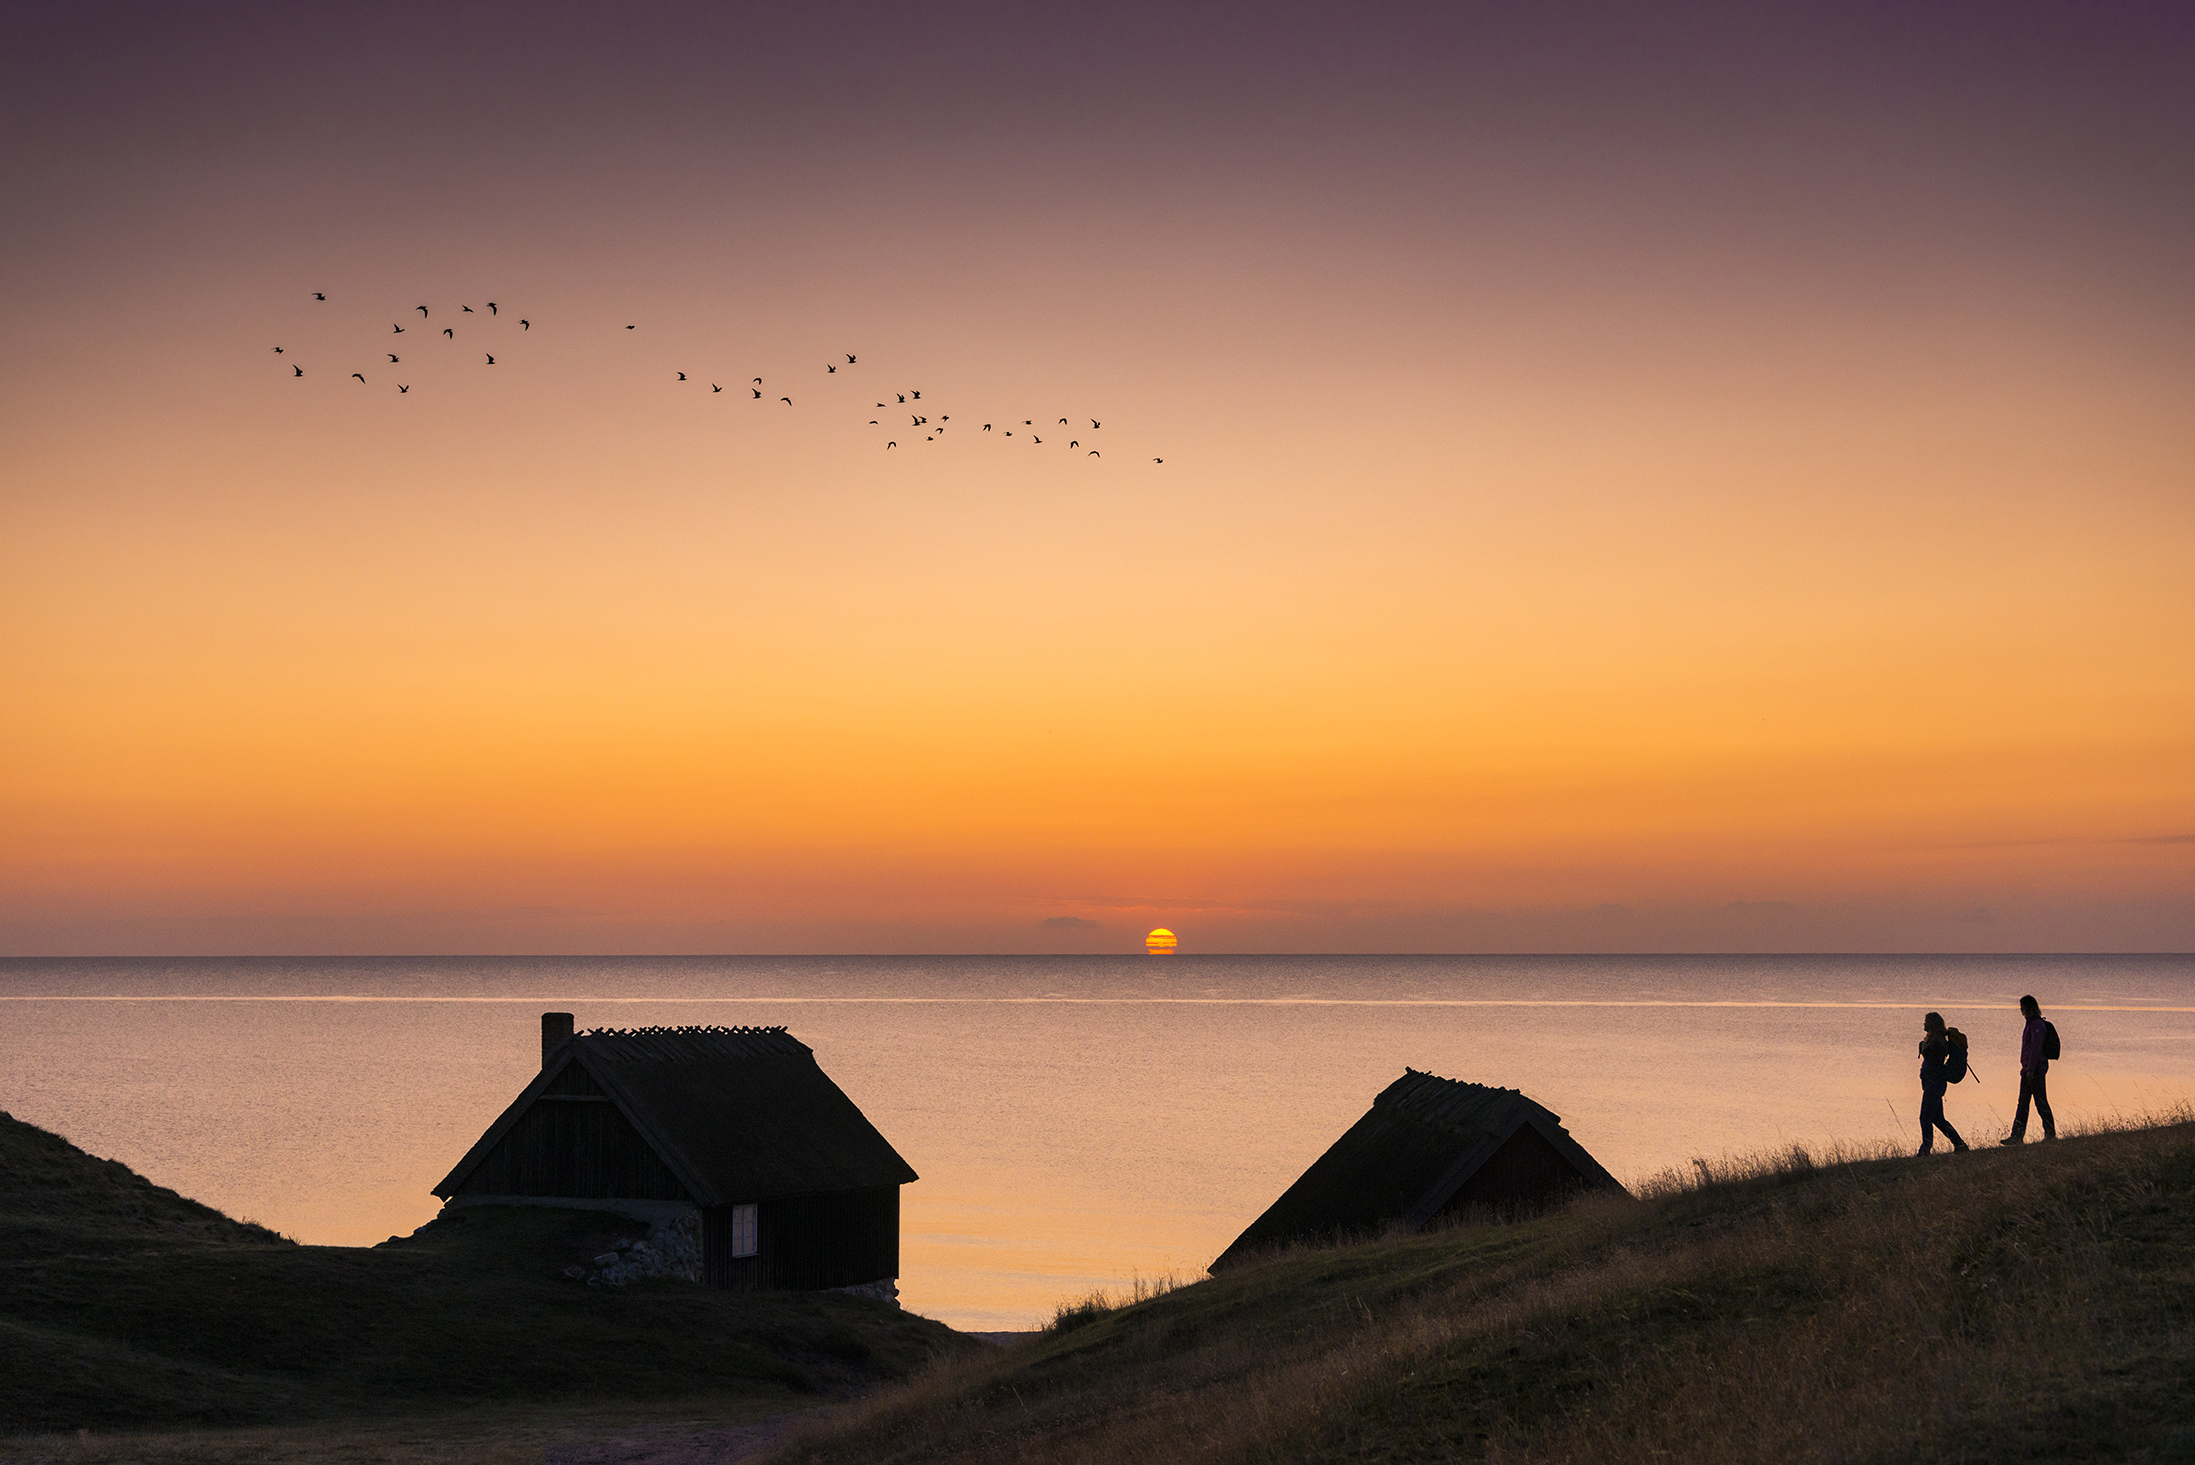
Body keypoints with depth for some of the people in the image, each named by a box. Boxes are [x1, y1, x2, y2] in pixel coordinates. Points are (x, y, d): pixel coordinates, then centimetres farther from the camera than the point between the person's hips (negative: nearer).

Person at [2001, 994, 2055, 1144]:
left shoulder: (2037, 1024, -15)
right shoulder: (2031, 1023, 16)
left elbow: (2036, 1047, -20)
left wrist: (2030, 1069, -22)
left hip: (2036, 1066, -10)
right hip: (2029, 1067, 10)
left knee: (2041, 1101, -4)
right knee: (2022, 1103, 7)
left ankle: (2050, 1133, 3)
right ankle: (2017, 1136, 6)